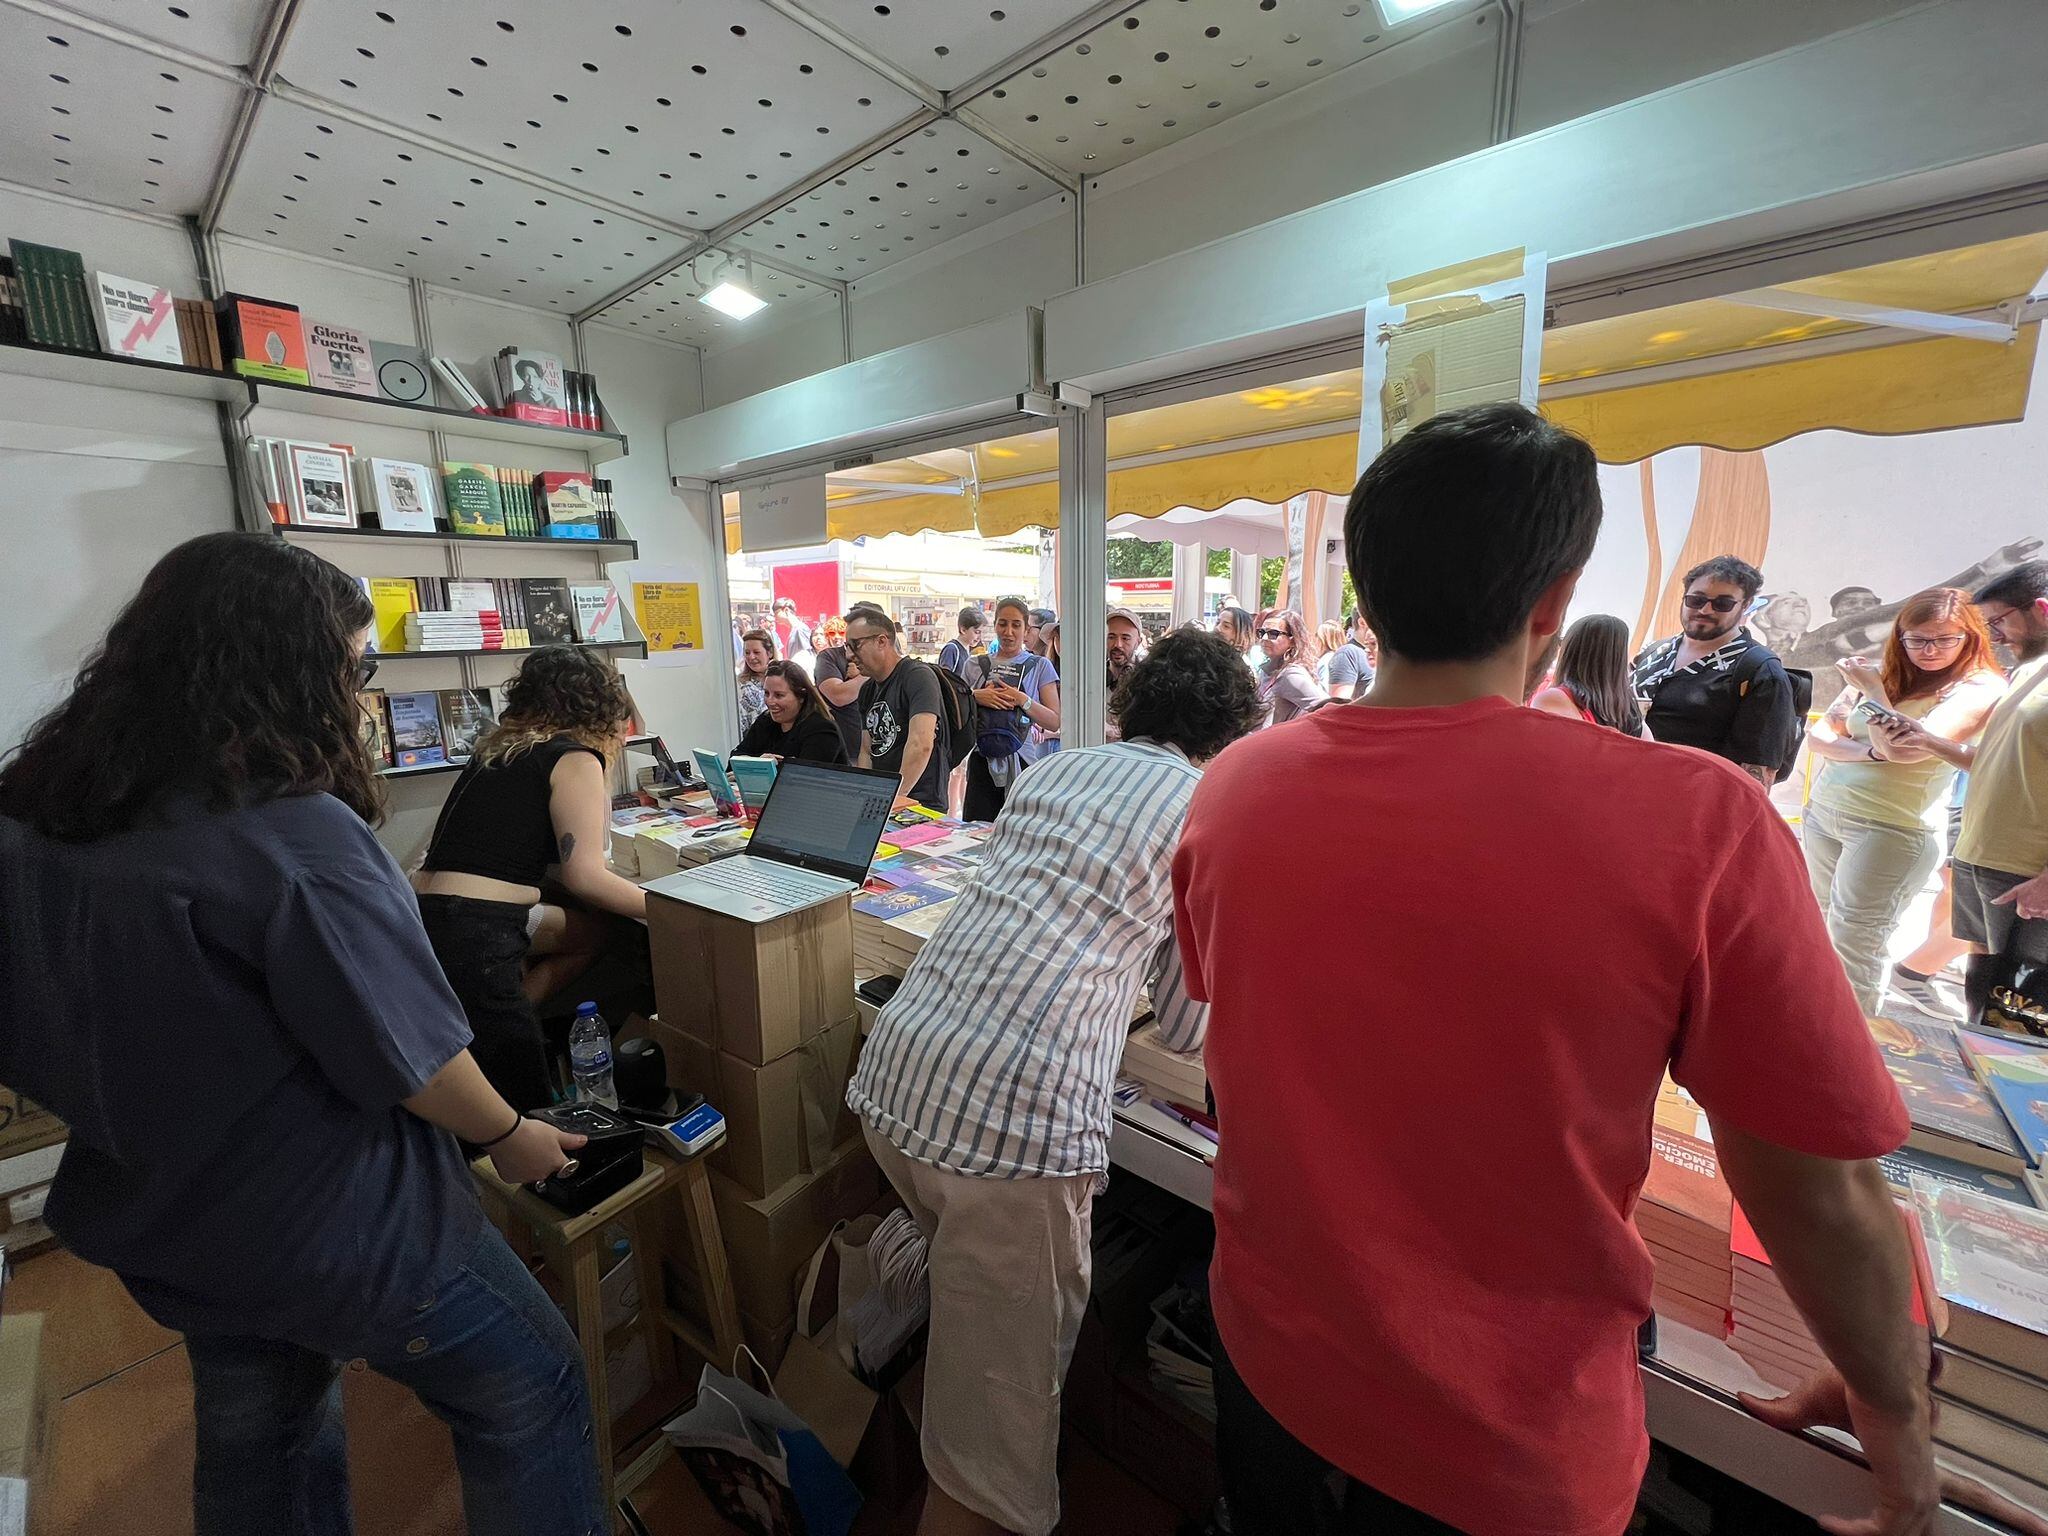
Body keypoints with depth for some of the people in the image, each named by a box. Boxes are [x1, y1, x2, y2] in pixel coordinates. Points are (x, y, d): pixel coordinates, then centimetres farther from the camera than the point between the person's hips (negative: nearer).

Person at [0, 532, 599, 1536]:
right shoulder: (295, 839, -30)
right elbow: (411, 1057, -23)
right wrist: (510, 1137, -6)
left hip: (160, 1225, 8)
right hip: (335, 1227, -8)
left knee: (254, 1441, 31)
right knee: (532, 1393, 15)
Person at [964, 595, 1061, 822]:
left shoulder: (1040, 666, 7)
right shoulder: (976, 665, 13)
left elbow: (1055, 722, 2)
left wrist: (1022, 700, -12)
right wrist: (976, 697, -5)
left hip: (1022, 761, -2)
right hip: (982, 760, 2)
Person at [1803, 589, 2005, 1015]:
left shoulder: (1981, 689, -7)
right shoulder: (1882, 677, 9)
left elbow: (1907, 747, -19)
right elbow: (1818, 737, 3)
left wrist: (1874, 691, -10)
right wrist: (1868, 752, -15)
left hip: (1891, 829, -6)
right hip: (1822, 809, 6)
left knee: (1852, 947, -2)